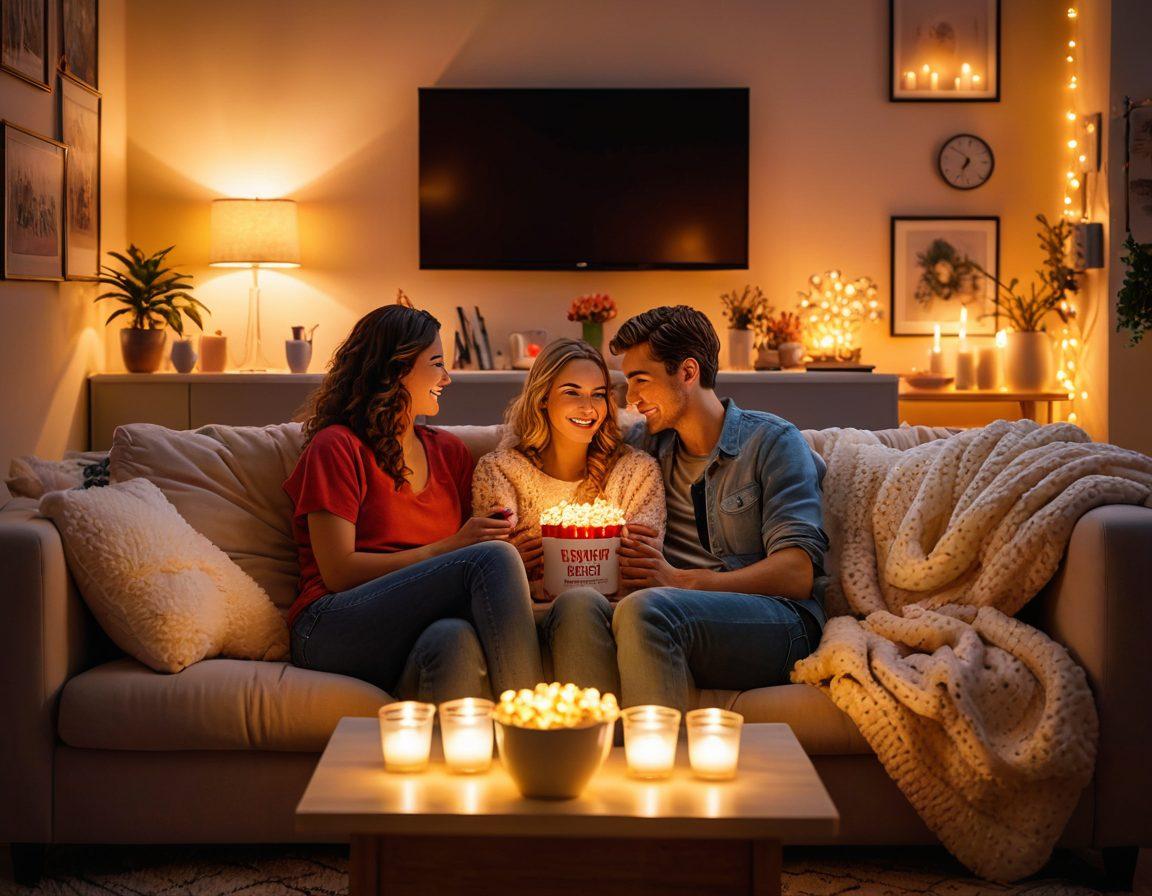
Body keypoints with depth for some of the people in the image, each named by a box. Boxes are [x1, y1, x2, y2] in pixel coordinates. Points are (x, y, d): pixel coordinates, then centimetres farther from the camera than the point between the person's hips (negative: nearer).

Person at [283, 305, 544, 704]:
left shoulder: (449, 451, 22)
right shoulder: (337, 447, 2)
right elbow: (338, 572, -7)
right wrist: (448, 549, -13)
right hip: (333, 633, -5)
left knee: (455, 638, -37)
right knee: (495, 557, -28)